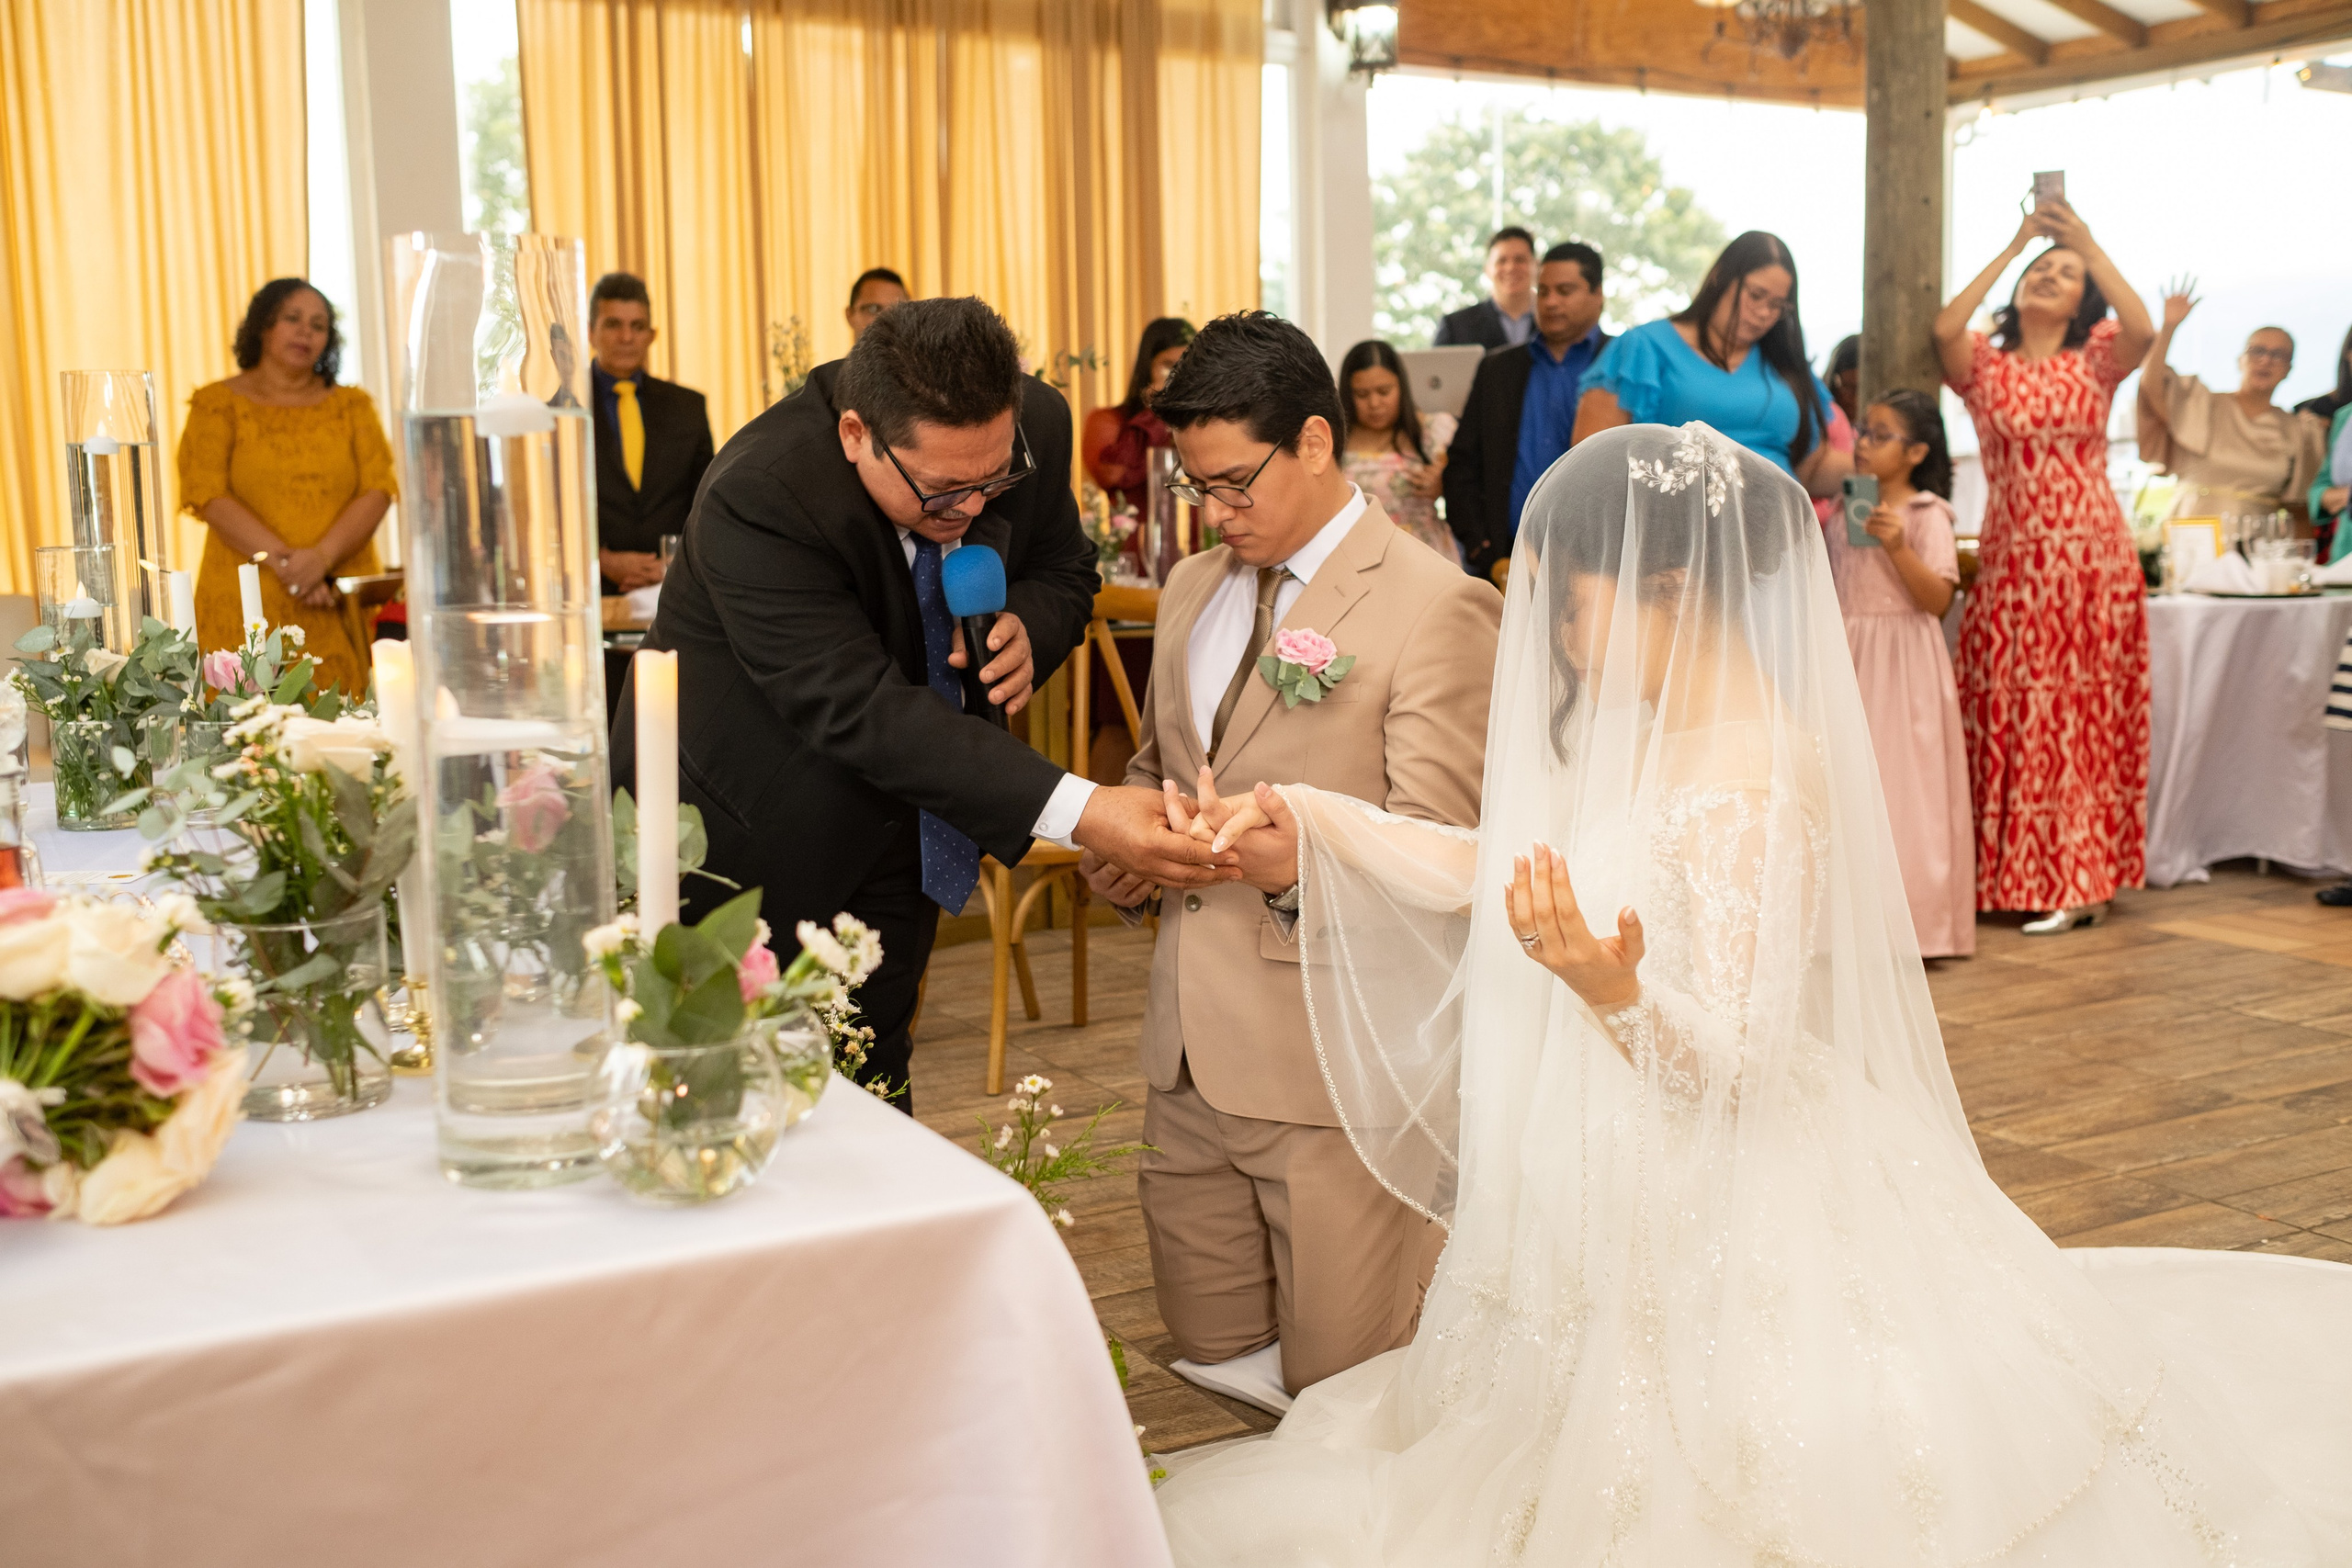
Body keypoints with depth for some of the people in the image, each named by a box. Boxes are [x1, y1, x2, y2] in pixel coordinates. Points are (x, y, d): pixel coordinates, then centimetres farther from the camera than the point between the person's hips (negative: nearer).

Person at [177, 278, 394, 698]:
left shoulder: (351, 406, 15)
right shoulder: (218, 404, 9)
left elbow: (378, 490, 3)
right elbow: (209, 495, -3)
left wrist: (321, 557, -13)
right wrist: (284, 561, -15)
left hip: (343, 610, 2)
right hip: (246, 608, -1)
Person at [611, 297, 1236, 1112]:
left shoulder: (1034, 425, -15)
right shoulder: (759, 495, -33)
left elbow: (1063, 571, 5)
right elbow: (860, 709, -38)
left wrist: (1024, 627, -22)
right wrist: (1078, 814, -46)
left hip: (884, 843, 4)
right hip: (737, 836, -4)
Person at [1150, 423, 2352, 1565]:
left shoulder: (1755, 787, -25)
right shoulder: (1646, 732, 3)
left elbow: (1733, 1064, -24)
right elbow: (1506, 872, 9)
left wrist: (1615, 990, -43)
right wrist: (1312, 827, 4)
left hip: (1716, 1220, -9)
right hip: (1629, 1196, 9)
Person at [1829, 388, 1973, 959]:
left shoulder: (1926, 516, -7)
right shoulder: (1845, 513, 12)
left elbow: (1940, 600, -14)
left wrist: (1898, 548, -24)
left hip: (1902, 668, -6)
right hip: (1848, 662, 6)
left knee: (1902, 791, -6)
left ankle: (1912, 926, 1)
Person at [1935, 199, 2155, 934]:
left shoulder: (2095, 362, 8)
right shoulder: (1986, 365, 8)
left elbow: (2142, 330, -13)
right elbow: (1945, 328, -13)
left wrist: (2088, 243, -9)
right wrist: (2012, 247, -6)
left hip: (2092, 560, 0)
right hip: (2012, 561, 0)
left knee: (2088, 716, 1)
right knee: (2009, 716, -2)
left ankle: (2079, 879, 6)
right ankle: (2012, 876, 5)